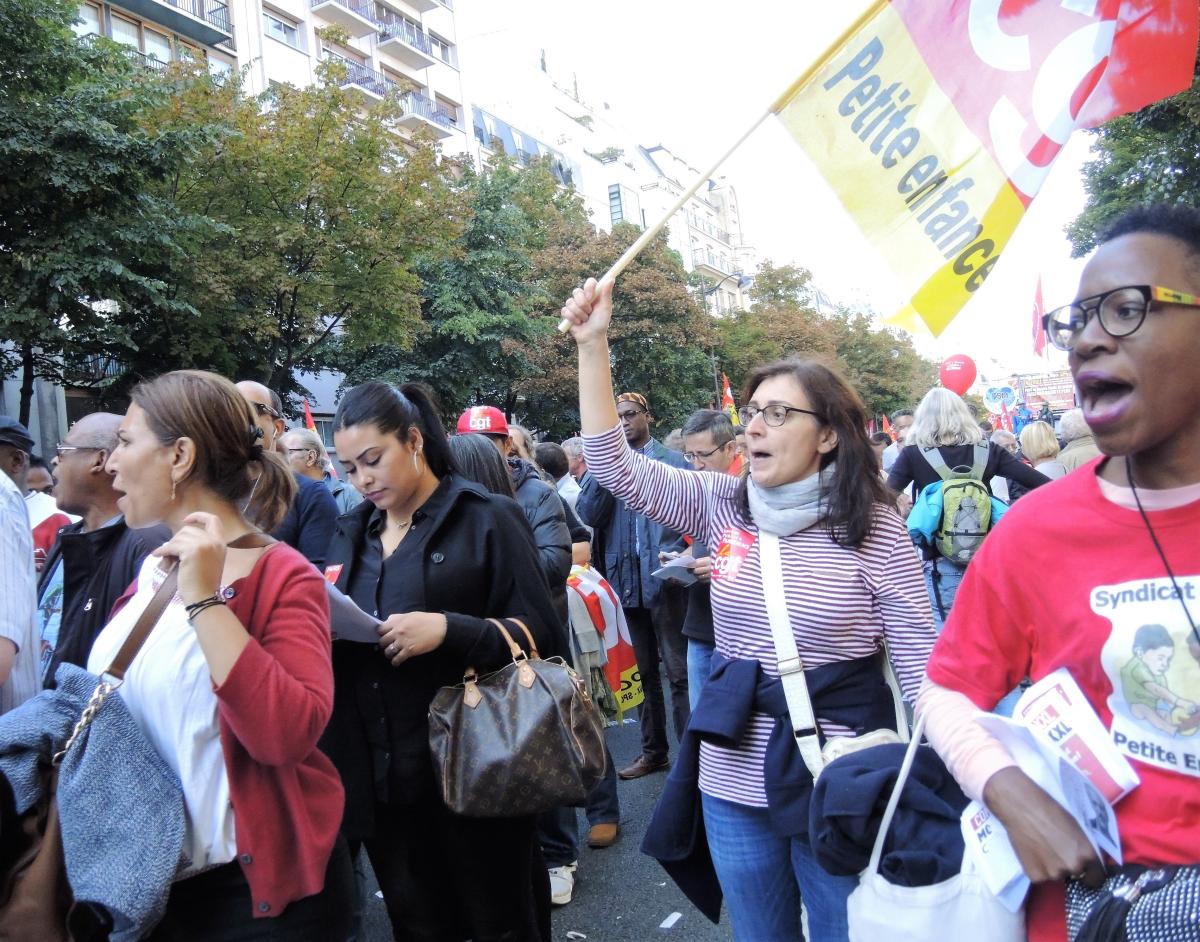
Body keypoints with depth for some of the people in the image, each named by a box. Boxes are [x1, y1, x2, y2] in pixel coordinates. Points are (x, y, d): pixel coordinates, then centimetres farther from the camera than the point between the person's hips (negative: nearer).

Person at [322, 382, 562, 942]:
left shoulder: (487, 519, -7)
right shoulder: (351, 533, 11)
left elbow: (539, 636, -10)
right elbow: (329, 629, 15)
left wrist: (448, 630, -24)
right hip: (380, 777, 5)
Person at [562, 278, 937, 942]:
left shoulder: (874, 528, -10)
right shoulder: (723, 506, 0)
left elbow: (921, 664, -7)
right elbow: (616, 467, -5)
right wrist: (592, 345, -11)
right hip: (733, 785, 4)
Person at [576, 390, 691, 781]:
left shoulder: (675, 462, 1)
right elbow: (589, 515, -3)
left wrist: (681, 557, -18)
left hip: (664, 578, -4)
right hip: (624, 580, 4)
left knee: (678, 672, 0)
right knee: (643, 672, 15)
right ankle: (653, 751, 26)